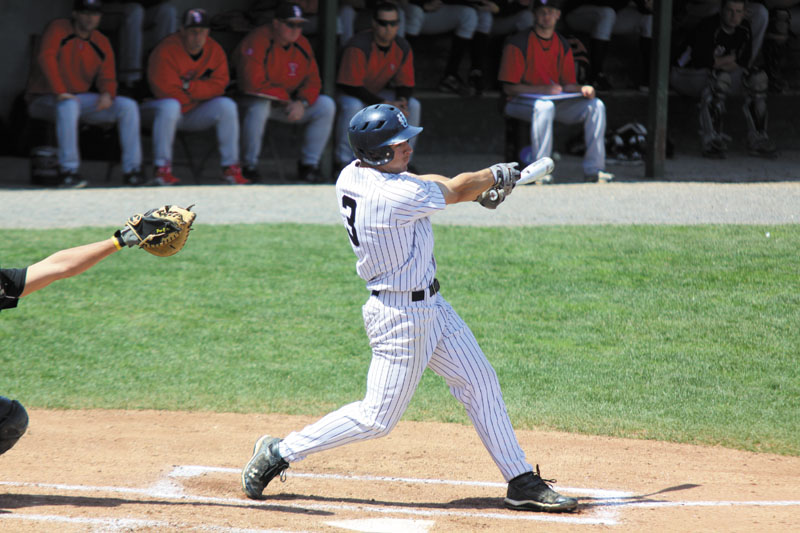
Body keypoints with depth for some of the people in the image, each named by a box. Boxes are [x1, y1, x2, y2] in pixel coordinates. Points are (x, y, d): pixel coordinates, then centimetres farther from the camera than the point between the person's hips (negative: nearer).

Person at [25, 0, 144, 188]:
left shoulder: (101, 43, 7)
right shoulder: (58, 29, -9)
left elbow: (107, 77, 7)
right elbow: (46, 58, -24)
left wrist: (107, 94, -19)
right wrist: (60, 92, -34)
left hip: (82, 98, 6)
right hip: (44, 100, -6)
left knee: (128, 106, -11)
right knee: (69, 105, -42)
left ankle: (131, 170, -12)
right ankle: (67, 172, -40)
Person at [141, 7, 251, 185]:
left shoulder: (215, 50, 0)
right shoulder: (165, 51, -19)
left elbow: (219, 84, -8)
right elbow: (166, 92, -22)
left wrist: (189, 86, -22)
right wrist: (200, 94, -10)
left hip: (195, 116, 5)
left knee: (227, 105, -18)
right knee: (170, 106, -39)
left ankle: (230, 167, -15)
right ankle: (162, 169, -35)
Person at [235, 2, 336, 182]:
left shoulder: (301, 44, 3)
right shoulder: (258, 41, -19)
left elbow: (313, 80, 5)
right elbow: (253, 83, -26)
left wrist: (302, 102, -17)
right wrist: (284, 99, -17)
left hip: (289, 102, 6)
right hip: (257, 100, -6)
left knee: (326, 106, -11)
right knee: (259, 105, -41)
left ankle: (308, 165, -3)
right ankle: (250, 166, -24)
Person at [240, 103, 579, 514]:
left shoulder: (352, 176, -2)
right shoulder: (396, 197, -27)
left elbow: (415, 183, 14)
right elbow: (455, 190, -11)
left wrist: (477, 186, 4)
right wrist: (497, 175, 8)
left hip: (429, 307, 10)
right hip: (401, 317, -10)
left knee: (480, 383, 12)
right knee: (377, 417, -1)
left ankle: (522, 483, 16)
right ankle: (279, 453, 9)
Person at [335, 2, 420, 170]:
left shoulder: (403, 48, -6)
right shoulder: (358, 47, -27)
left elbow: (406, 84, 0)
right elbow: (351, 86, -30)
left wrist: (401, 101, -26)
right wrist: (386, 104, -34)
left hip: (378, 93, 6)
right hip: (350, 94, -6)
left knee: (413, 106, -13)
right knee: (352, 106, -39)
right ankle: (344, 160, -24)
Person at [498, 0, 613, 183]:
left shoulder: (563, 46, 12)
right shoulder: (517, 43, -7)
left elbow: (567, 85, 12)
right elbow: (509, 87, -12)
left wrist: (582, 89, -11)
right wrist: (543, 89, -21)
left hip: (557, 101, 6)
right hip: (520, 102, -6)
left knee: (596, 105, -11)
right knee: (544, 106, -39)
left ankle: (593, 169, -15)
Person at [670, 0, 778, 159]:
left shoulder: (743, 30, 1)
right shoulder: (708, 27, -22)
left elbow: (742, 65, 3)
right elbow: (702, 61, -29)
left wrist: (718, 62, -13)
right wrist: (730, 59, -14)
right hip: (686, 74, -7)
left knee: (757, 77, -12)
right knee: (720, 78, -39)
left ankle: (757, 138, -14)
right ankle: (711, 139, -40)